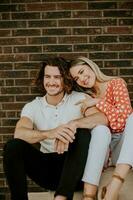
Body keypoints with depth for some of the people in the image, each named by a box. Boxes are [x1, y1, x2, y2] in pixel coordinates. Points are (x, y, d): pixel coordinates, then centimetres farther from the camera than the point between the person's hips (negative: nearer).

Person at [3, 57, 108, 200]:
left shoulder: (79, 99, 0)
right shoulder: (32, 106, 4)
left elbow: (103, 118, -19)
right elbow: (19, 133, -17)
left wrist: (73, 124, -36)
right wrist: (49, 133, -36)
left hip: (73, 166, -1)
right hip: (46, 166, 1)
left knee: (83, 134, -29)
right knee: (12, 146, -20)